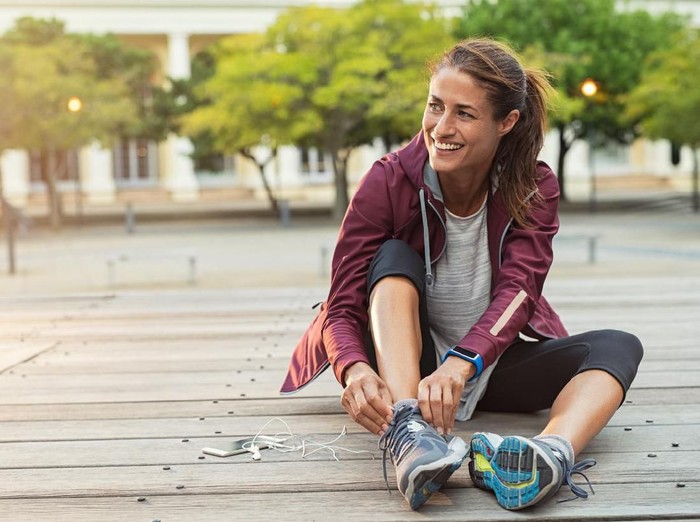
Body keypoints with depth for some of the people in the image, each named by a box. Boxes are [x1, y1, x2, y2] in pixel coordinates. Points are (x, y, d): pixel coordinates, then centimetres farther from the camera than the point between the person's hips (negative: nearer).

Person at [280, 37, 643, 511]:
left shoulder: (534, 188, -10)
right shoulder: (388, 182, -15)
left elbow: (517, 292, -25)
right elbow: (342, 307, -20)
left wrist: (460, 364, -45)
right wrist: (356, 370, -43)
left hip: (493, 363, 2)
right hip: (403, 364, -1)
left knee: (618, 347, -22)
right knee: (394, 257, -27)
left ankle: (553, 453, -54)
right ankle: (406, 433, -48)